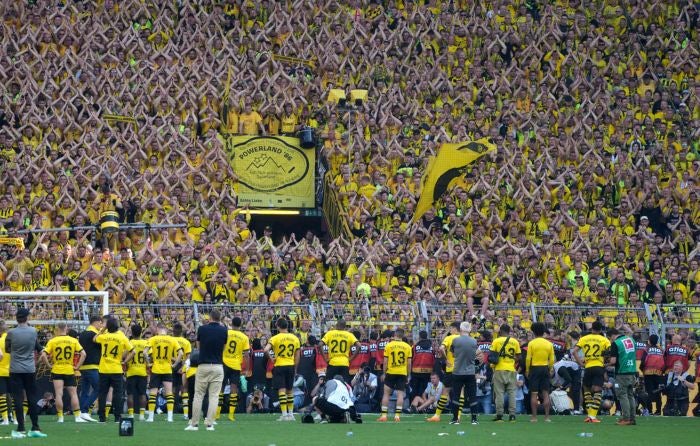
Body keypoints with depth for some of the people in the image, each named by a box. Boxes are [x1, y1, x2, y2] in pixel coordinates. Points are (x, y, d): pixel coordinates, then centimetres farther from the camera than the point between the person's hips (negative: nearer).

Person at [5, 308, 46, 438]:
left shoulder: (11, 333, -8)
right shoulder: (33, 331, -3)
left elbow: (7, 350, 5)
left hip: (15, 370, -2)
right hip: (30, 369, 2)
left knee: (18, 399, 0)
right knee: (32, 399, 7)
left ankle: (20, 430, -2)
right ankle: (35, 429, 5)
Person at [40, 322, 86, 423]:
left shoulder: (52, 341, -4)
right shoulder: (73, 341, 0)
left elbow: (43, 355, -12)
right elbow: (83, 354, -6)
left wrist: (49, 365, -1)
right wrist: (77, 366, 1)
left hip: (57, 370, -1)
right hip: (69, 371, 1)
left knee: (59, 394, -2)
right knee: (73, 394, 7)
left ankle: (60, 417, -4)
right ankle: (77, 417, 2)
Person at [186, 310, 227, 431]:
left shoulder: (202, 329, -2)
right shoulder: (223, 330, 0)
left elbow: (198, 346, 11)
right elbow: (224, 347, 10)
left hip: (203, 366, -1)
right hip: (218, 366, 1)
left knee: (198, 395, 5)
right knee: (214, 396, 2)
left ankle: (194, 424, 4)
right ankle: (210, 424, -4)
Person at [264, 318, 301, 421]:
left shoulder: (275, 338, -8)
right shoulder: (295, 338, 5)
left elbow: (266, 350, -21)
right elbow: (297, 356, 8)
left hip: (279, 366, -4)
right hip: (291, 366, 4)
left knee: (282, 390, -5)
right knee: (290, 390, 14)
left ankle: (284, 415, -13)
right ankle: (291, 414, 17)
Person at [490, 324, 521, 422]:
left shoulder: (496, 341, -3)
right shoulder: (515, 342, 4)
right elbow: (518, 357, 6)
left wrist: (493, 365, 12)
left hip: (499, 370, -2)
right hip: (511, 369, 2)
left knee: (499, 393, 1)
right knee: (512, 392, 6)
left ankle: (499, 414, -1)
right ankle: (512, 414, 3)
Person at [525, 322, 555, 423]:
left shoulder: (531, 343, -5)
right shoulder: (549, 344, 3)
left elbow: (528, 358, -7)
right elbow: (552, 360, 3)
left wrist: (527, 370, 3)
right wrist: (550, 370, 15)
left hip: (534, 369, -2)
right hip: (545, 368, 2)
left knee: (534, 394, 1)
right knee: (545, 393, 5)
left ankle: (534, 416, -1)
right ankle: (547, 416, 3)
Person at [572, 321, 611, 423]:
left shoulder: (584, 339, 7)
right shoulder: (604, 340, 2)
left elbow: (575, 351, -2)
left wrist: (580, 363, 3)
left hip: (588, 368, 2)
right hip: (599, 367, -2)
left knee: (587, 390, 19)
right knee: (597, 391, -3)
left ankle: (589, 414, 13)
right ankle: (593, 416, -13)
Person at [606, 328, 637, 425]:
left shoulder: (615, 343, -11)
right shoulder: (631, 340, 11)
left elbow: (613, 361, -15)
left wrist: (609, 364, 6)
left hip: (622, 373, -7)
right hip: (632, 372, 7)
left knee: (622, 395, -1)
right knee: (630, 395, 12)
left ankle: (626, 418, -5)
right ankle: (632, 418, 12)